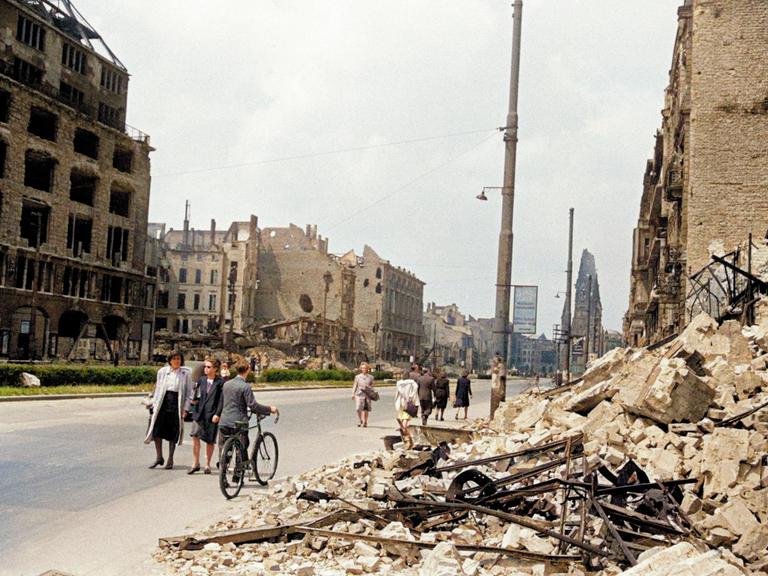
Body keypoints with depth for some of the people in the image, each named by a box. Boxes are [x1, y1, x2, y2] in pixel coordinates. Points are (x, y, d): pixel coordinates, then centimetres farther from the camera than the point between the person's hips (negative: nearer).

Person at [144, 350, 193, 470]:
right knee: (157, 430, -4)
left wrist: (185, 408, -4)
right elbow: (158, 389, 13)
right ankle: (159, 457, 11)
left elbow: (189, 392, 2)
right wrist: (154, 404, 7)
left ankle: (170, 459, 15)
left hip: (176, 404, -2)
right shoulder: (162, 371, 7)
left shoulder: (186, 373, 1)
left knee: (173, 434, 3)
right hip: (162, 403, 2)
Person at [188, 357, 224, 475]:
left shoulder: (220, 383, -3)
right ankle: (196, 463, 3)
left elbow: (221, 400, -5)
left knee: (210, 440, 5)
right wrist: (193, 399, -4)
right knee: (195, 436, -8)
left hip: (212, 415, -3)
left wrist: (217, 414, -11)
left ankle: (207, 465, 18)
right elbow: (195, 393, 17)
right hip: (199, 412, 3)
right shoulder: (201, 379, 8)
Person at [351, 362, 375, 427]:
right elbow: (355, 386, 10)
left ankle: (365, 422, 9)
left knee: (366, 409, -2)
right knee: (359, 408, -9)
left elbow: (372, 386, 12)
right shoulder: (357, 377, 8)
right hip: (359, 394, 0)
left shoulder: (370, 377, 9)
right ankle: (360, 420, 14)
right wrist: (353, 394, 4)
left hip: (367, 394, 0)